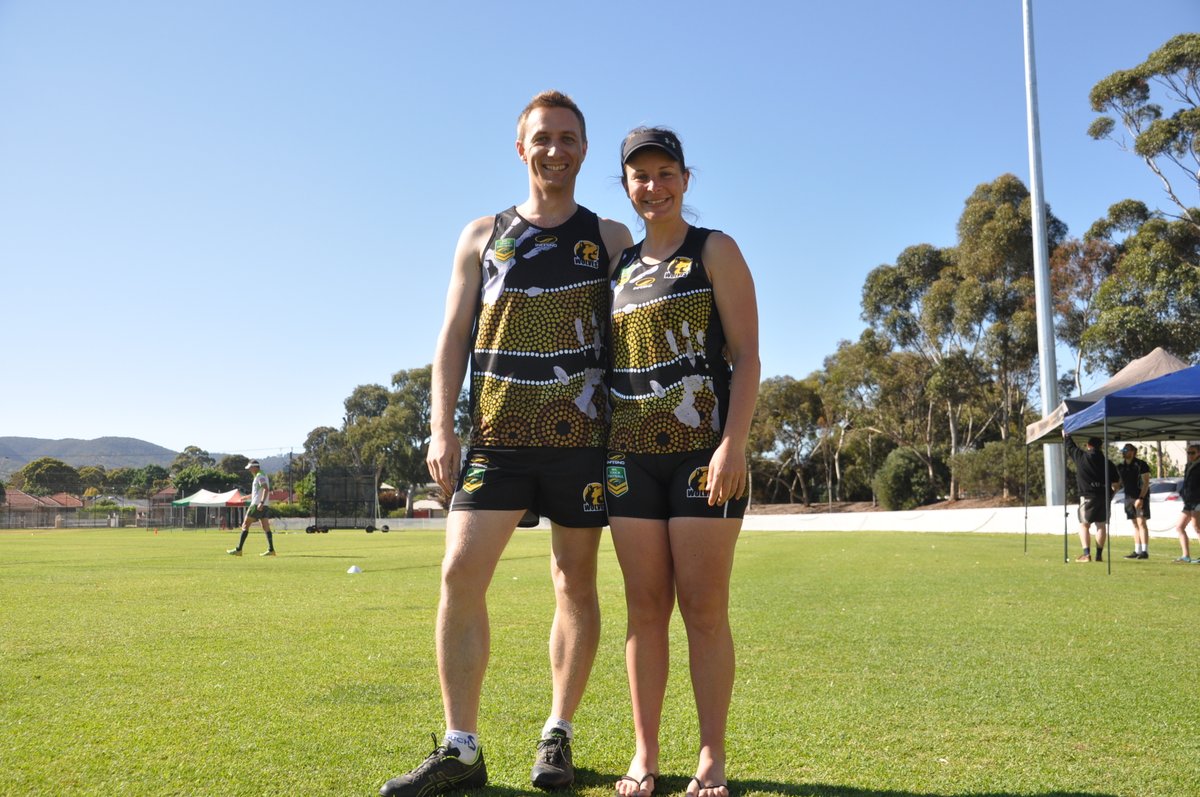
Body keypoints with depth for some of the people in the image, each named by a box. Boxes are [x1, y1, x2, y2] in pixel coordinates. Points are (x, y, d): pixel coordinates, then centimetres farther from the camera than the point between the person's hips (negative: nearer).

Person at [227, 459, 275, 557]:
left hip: (257, 505, -10)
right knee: (266, 527, 5)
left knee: (245, 525, -4)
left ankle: (238, 550, -3)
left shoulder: (260, 476, -12)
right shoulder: (261, 475, 19)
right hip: (263, 506, 10)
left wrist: (261, 503, -31)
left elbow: (266, 489, -24)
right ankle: (271, 550, 1)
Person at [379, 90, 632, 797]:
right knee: (461, 573, -9)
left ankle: (558, 737, 19)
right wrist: (441, 429, -1)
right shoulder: (483, 236, 13)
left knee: (576, 582, 5)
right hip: (497, 437, 1)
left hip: (583, 439, 0)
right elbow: (454, 339, 10)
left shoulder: (612, 238, 10)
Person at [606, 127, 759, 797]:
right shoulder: (620, 267, 17)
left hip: (703, 451, -4)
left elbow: (746, 353, -5)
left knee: (704, 609, -2)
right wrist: (600, 450, 10)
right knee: (646, 608, 5)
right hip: (632, 456, 4)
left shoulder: (715, 251, 3)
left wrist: (734, 442, -17)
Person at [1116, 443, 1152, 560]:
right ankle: (1137, 551, 11)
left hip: (1141, 497, -6)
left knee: (1141, 523, -11)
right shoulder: (1120, 466, 9)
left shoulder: (1141, 465, -9)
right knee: (1135, 524, 9)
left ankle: (1145, 551, -11)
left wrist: (1141, 498, -20)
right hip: (1129, 497, 6)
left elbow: (1146, 483, -13)